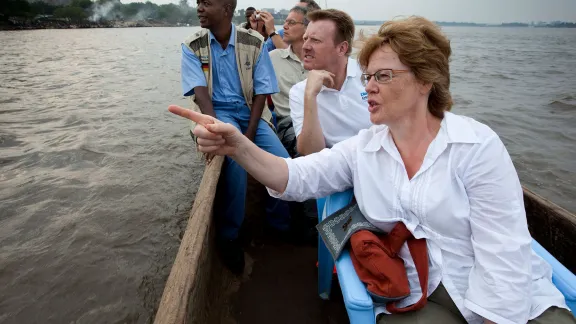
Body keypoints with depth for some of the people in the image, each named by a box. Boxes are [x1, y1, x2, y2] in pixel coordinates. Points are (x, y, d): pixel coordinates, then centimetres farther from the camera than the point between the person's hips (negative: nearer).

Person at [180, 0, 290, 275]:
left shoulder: (254, 43, -2)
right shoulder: (192, 46, -2)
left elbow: (262, 92, -3)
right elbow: (200, 92, -13)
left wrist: (249, 135, -15)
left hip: (250, 111, 2)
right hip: (217, 112, -2)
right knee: (235, 158, -32)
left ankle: (281, 224, 9)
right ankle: (229, 235, -12)